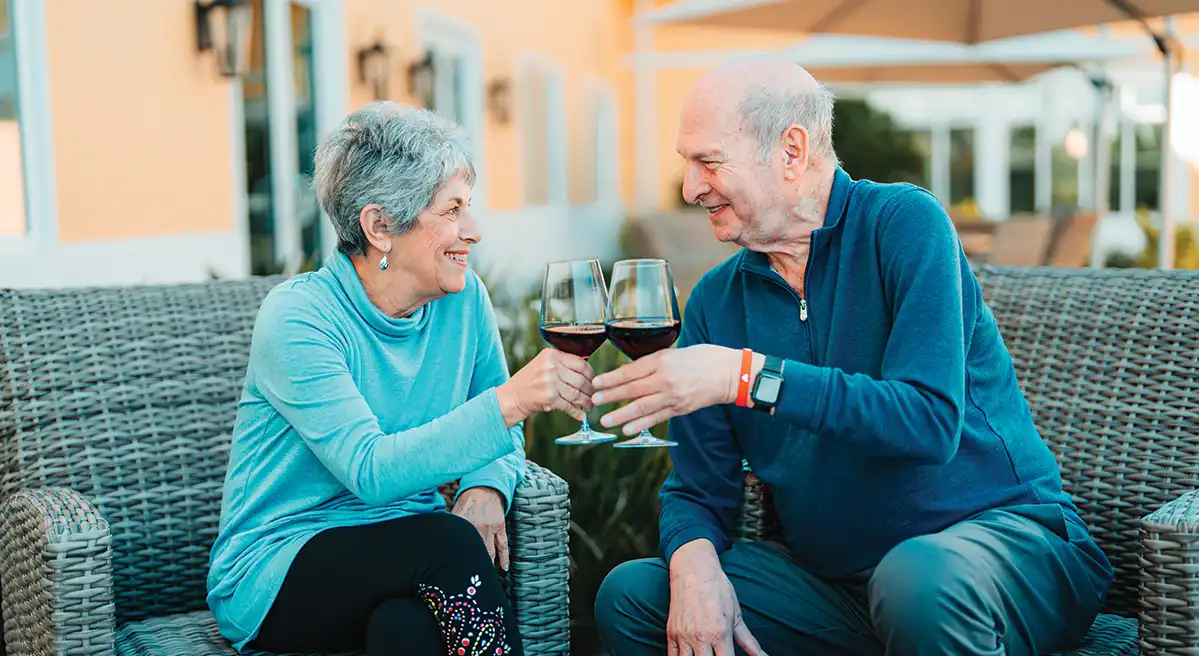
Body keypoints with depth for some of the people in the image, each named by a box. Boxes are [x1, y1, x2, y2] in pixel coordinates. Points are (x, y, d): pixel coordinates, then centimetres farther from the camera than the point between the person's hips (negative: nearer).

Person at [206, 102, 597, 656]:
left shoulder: (463, 298, 1)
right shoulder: (296, 317, -16)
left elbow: (497, 435, 11)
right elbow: (370, 471, -27)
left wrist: (487, 487, -13)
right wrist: (511, 400, -36)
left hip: (411, 556, 4)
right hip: (275, 573, -3)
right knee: (450, 543, -31)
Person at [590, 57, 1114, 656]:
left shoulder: (904, 224, -11)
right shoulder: (716, 300, 5)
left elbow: (931, 422, -23)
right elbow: (698, 490, 5)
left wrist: (749, 376, -27)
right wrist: (694, 561, -18)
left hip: (1002, 526, -4)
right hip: (833, 574, 5)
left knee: (919, 575, -38)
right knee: (628, 594, -8)